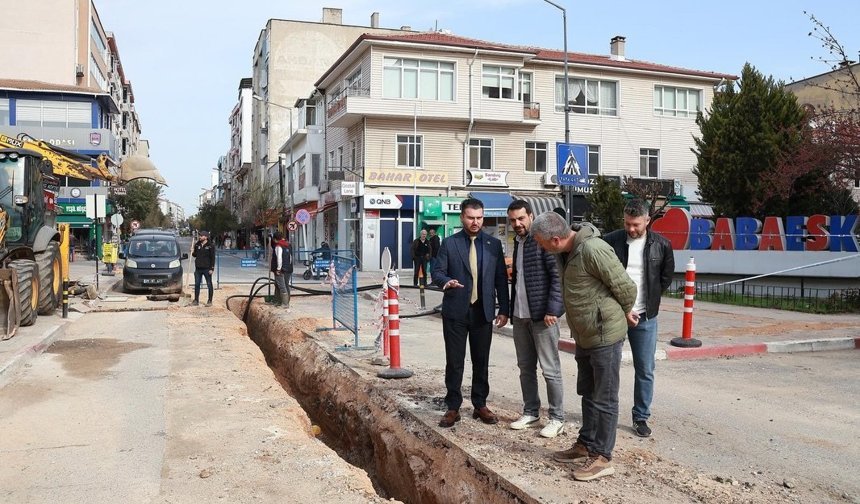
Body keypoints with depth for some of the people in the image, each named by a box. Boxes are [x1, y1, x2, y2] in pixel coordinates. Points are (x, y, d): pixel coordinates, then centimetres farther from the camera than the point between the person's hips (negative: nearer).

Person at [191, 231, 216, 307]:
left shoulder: (210, 246, -5)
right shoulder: (197, 245, 9)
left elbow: (212, 258, -7)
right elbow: (195, 255, 18)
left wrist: (212, 268, -13)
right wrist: (193, 253, -5)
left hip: (207, 269, -5)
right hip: (198, 268, 5)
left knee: (209, 285, 2)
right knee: (197, 284, 9)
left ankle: (210, 301, 9)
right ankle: (196, 300, 18)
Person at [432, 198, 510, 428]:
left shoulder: (494, 244, 6)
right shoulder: (449, 243, 2)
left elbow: (501, 278, 7)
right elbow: (437, 271, 0)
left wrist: (504, 309, 3)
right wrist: (446, 282, -23)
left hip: (483, 312, 2)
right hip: (456, 311, -1)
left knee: (481, 361, 9)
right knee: (454, 361, 4)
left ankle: (480, 405, 22)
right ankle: (453, 408, 13)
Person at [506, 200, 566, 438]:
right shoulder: (517, 242, 14)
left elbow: (558, 275, -15)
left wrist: (552, 309, -19)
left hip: (542, 315, -8)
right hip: (520, 315, 8)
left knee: (550, 370, -1)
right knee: (525, 368, 13)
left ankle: (557, 418, 9)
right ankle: (530, 413, 24)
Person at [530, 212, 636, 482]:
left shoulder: (593, 249, -26)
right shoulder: (567, 251, 4)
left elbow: (625, 286, -19)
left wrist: (626, 313, -2)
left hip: (605, 335, -9)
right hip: (584, 336, 9)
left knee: (604, 399, 3)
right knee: (588, 395, 20)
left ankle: (602, 457, 14)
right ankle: (586, 445, 34)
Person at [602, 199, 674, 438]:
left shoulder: (661, 245, -3)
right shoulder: (611, 241, -7)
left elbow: (667, 276, 11)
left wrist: (650, 300, 5)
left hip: (645, 318, 1)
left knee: (645, 371, 7)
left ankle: (641, 417, 21)